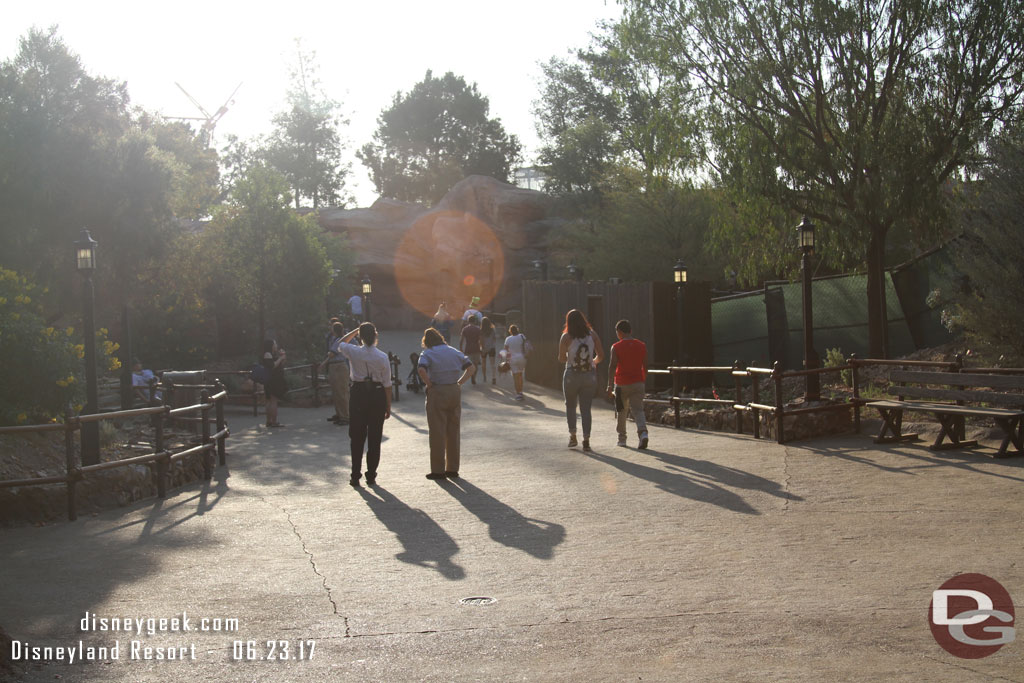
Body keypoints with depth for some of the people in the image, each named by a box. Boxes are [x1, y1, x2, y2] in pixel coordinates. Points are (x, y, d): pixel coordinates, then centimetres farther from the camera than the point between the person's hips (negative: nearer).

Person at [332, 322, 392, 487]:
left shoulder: (354, 352, -8)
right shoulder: (383, 357, -7)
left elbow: (339, 345, 16)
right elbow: (387, 383, -3)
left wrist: (356, 331, 14)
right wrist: (388, 407, 5)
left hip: (359, 394, 0)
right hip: (377, 395, 0)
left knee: (357, 438, 8)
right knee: (374, 438, 9)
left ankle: (355, 477, 9)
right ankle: (371, 477, 12)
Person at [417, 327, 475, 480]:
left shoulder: (427, 353, -2)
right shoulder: (454, 351, 12)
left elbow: (422, 370, -22)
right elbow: (472, 368, 7)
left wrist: (429, 384, -9)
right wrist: (459, 383, 7)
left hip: (437, 393, -4)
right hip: (455, 392, 5)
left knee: (437, 432, 2)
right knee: (453, 431, 12)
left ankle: (438, 470, 4)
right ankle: (452, 469, 17)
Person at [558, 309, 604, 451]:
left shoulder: (566, 337, -7)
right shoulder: (592, 335, 0)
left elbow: (561, 359, -5)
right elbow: (601, 356, 1)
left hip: (572, 375, -2)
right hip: (590, 375, 2)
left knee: (570, 406, 17)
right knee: (586, 408, 5)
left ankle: (572, 436, 14)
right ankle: (586, 440, -3)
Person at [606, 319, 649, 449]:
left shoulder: (616, 347, -7)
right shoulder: (642, 346, 4)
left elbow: (612, 367, -13)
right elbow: (645, 366, 10)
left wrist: (609, 387, -13)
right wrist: (645, 382, 23)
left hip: (621, 385, -2)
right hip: (638, 383, 2)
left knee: (620, 411, 13)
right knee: (638, 410, -1)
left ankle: (622, 438, 21)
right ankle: (643, 432, -26)